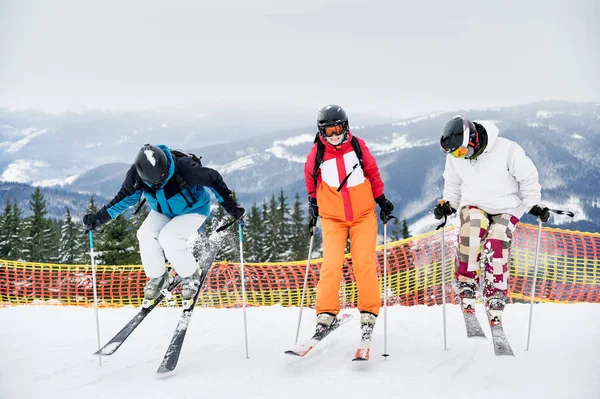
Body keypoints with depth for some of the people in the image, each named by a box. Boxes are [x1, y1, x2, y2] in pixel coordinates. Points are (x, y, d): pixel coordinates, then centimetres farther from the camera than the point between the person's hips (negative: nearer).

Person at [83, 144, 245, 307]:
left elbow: (213, 179, -22)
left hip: (193, 210, -5)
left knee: (168, 237, -28)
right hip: (162, 211, 5)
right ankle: (157, 277, 4)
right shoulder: (136, 175, -26)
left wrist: (230, 205, -19)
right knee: (146, 234, -21)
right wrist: (101, 216, -13)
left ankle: (191, 275, -3)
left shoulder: (184, 168, -38)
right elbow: (125, 197, -7)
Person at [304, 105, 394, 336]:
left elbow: (373, 172, 8)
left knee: (364, 263, -7)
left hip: (363, 215, 0)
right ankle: (326, 313, -2)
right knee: (331, 264, -12)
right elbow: (311, 179, 12)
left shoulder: (357, 146, -6)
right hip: (333, 218, 0)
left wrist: (382, 201, 11)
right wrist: (312, 206, 17)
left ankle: (369, 311, 4)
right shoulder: (316, 154, -7)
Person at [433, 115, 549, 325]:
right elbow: (453, 185, 13)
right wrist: (448, 204, -1)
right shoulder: (454, 158, -7)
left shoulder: (507, 149, -21)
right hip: (474, 205, 2)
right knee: (472, 230, -31)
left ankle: (495, 303, -8)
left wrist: (533, 204, -9)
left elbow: (528, 177, -8)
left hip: (506, 209, -2)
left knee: (495, 246, -23)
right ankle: (466, 287, -18)